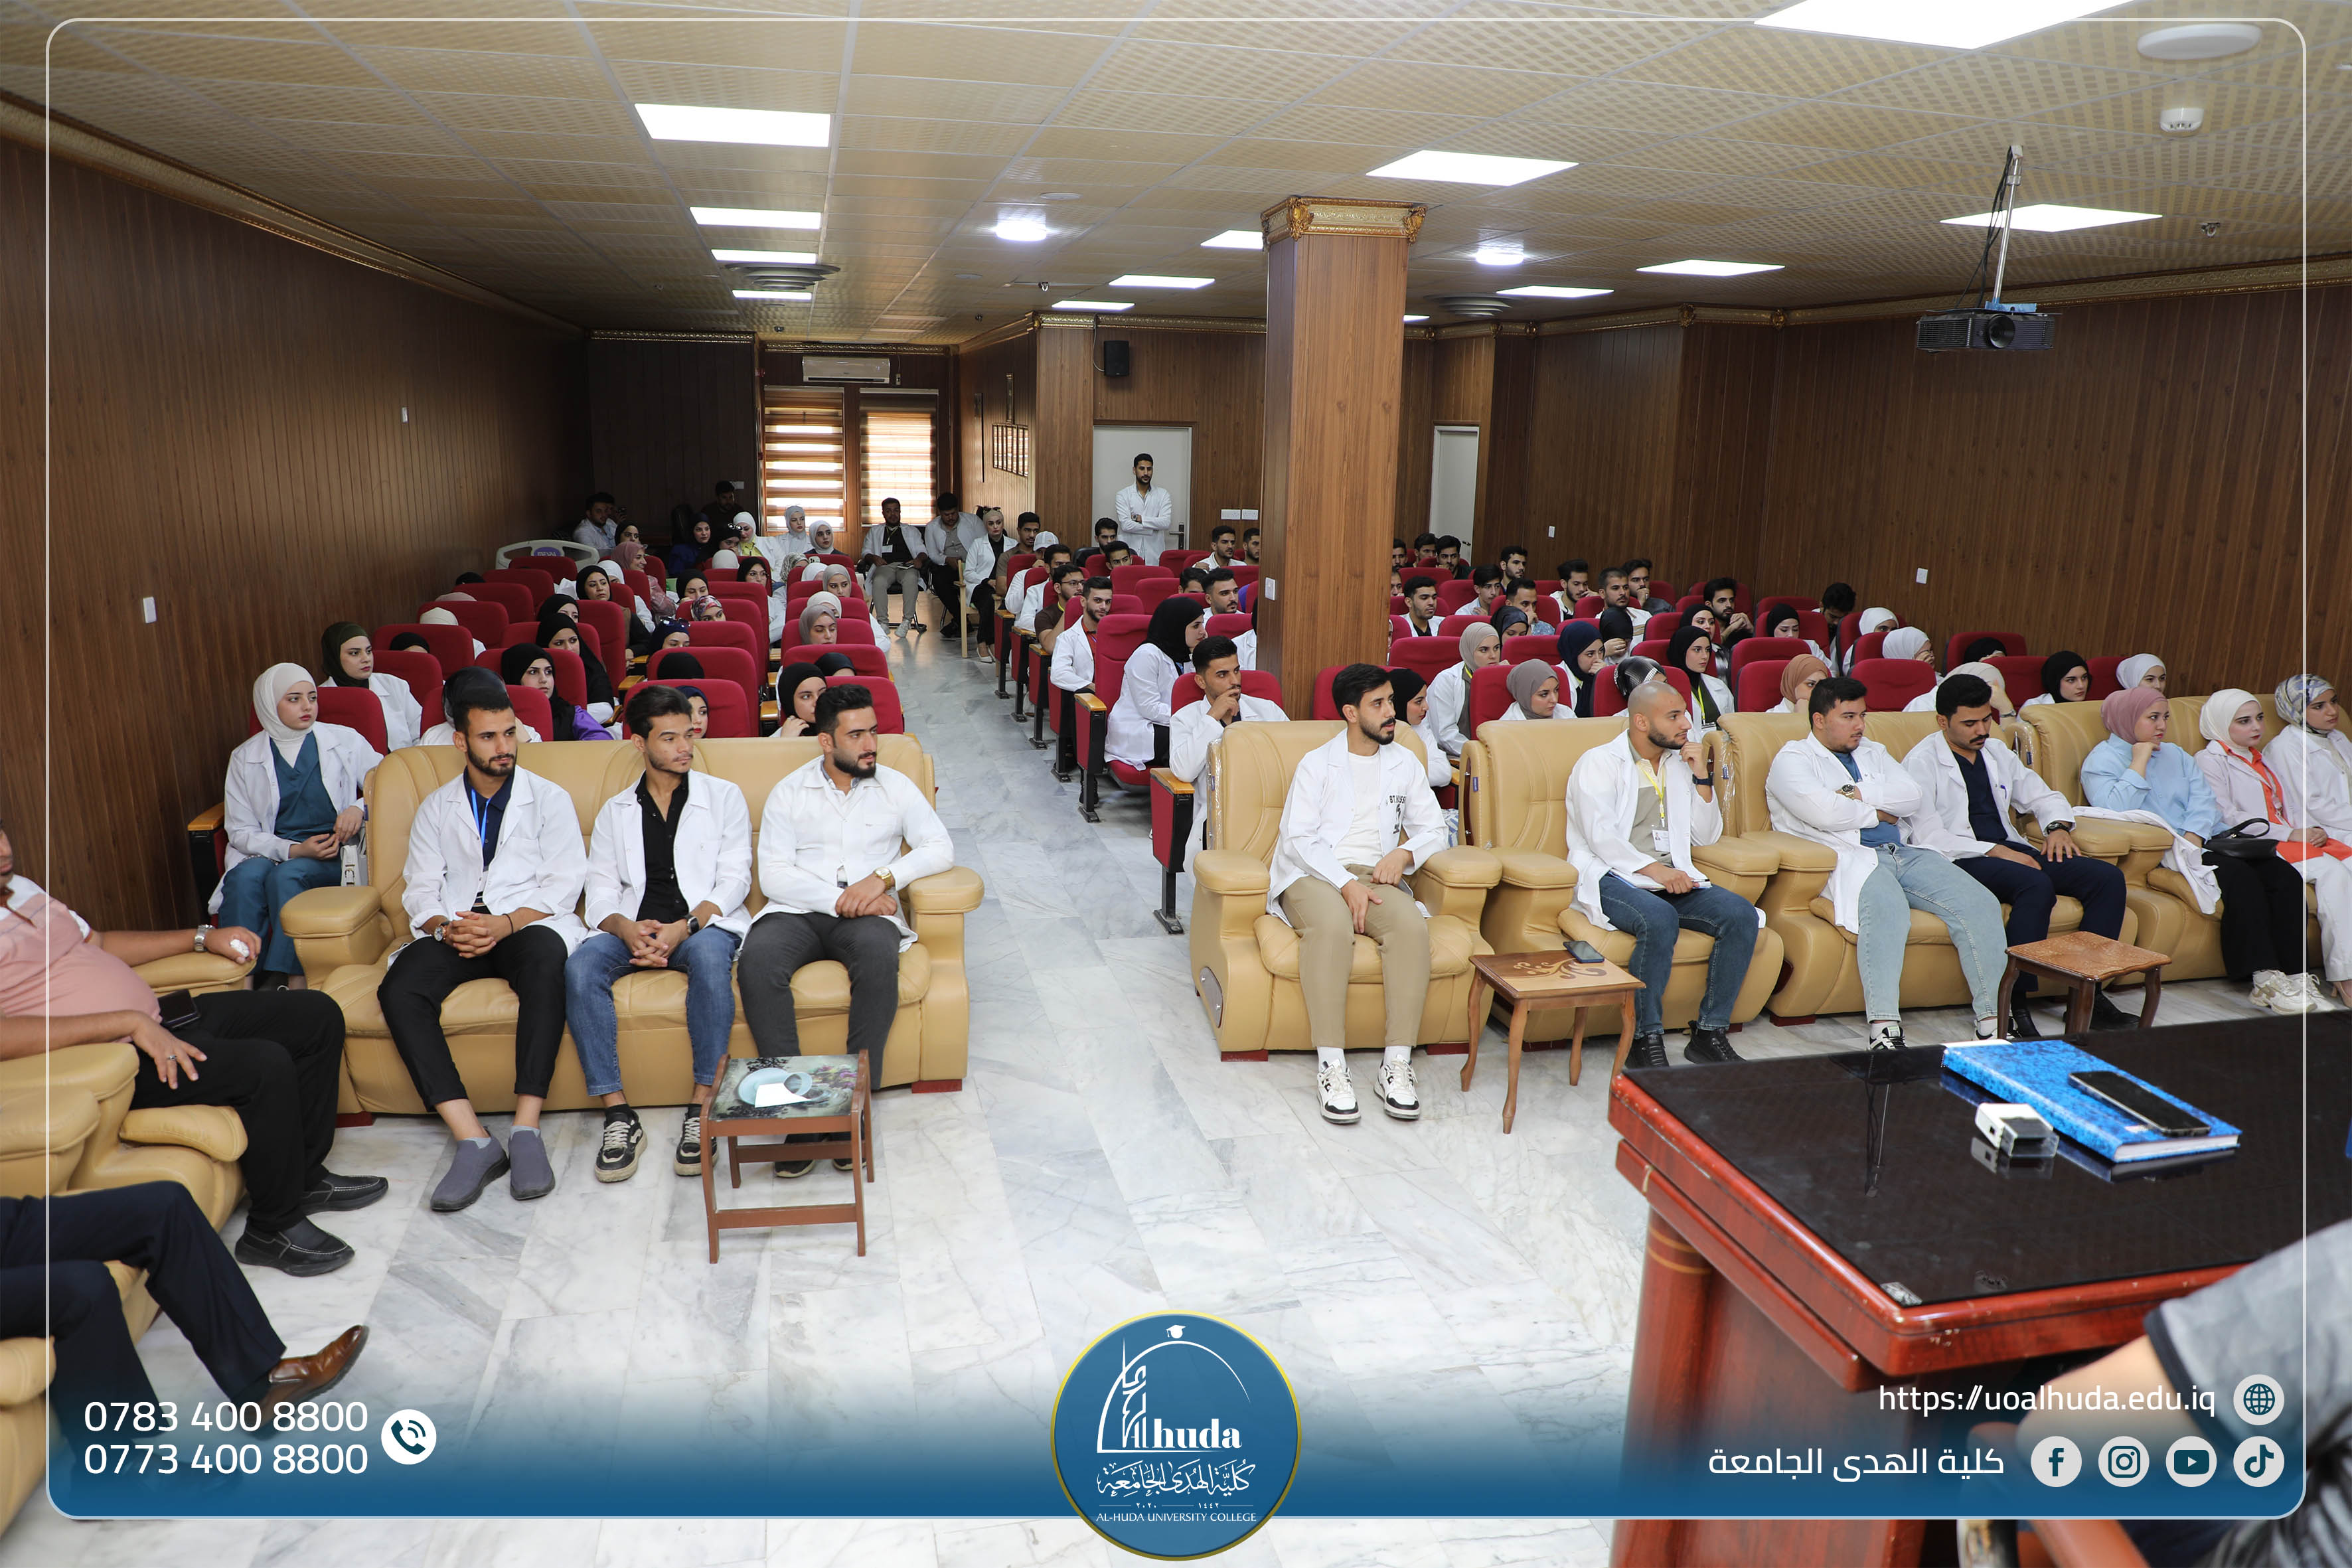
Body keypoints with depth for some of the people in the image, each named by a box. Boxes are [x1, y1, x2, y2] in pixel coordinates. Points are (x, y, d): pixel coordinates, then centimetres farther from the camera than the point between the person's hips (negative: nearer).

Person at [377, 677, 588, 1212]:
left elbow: (565, 882, 1)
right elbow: (421, 889, 11)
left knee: (545, 963, -39)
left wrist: (506, 923, -16)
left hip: (529, 923, -3)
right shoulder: (436, 807, 20)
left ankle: (526, 1131, -38)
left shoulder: (549, 799, 12)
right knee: (398, 991, -29)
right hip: (456, 930, 3)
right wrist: (445, 927, -13)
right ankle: (473, 1141, -31)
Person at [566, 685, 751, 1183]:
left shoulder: (723, 796, 12)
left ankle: (702, 1109, -31)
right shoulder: (615, 812, 19)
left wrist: (683, 928, -16)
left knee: (709, 955, -38)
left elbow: (733, 880, 1)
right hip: (634, 926, 3)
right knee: (580, 966, -29)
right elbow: (600, 892, 9)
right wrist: (627, 929, -15)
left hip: (704, 922, -2)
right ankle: (619, 1116, -26)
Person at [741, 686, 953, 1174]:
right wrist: (841, 900, -14)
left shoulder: (896, 787, 12)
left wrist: (882, 877, -15)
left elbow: (940, 849, 1)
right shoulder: (789, 793, 10)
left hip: (868, 914, 0)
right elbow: (773, 876, -1)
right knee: (757, 961, -33)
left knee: (879, 957, -36)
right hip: (798, 911, 0)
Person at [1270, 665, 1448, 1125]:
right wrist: (1346, 883, -17)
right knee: (1332, 924, -38)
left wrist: (1404, 853, -4)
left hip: (1376, 875, 3)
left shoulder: (1405, 764, 18)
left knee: (1412, 925, -31)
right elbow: (1298, 838, -3)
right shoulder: (1317, 763, 7)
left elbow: (1433, 828, 19)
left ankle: (1397, 1063, -30)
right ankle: (1331, 1064, -35)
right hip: (1314, 875, -3)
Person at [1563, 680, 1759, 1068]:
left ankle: (1710, 1033, -13)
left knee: (1741, 914, -19)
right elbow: (1601, 838, -13)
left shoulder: (1679, 764, 20)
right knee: (1660, 920, -36)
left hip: (1672, 878, 6)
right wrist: (1655, 870, -22)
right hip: (1612, 877, -6)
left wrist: (1701, 776, 7)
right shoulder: (1600, 763, 0)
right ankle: (1645, 1041, -25)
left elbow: (1707, 835, 18)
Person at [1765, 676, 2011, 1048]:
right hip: (1848, 859, -7)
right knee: (1886, 907, -38)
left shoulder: (1873, 753, 27)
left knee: (1980, 903, -14)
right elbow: (1824, 813, -12)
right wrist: (1878, 812, 3)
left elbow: (1911, 795, 9)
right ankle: (1884, 1028, -42)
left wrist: (1856, 794, -3)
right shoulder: (1792, 759, 6)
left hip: (1904, 854, 7)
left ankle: (1992, 1017, -14)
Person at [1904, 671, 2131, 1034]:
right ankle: (2013, 1004, -30)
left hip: (2009, 850, 8)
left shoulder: (1997, 752, 20)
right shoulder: (1922, 762, -3)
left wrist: (2058, 826, 5)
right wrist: (1994, 851, -19)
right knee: (2037, 885, -35)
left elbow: (2043, 795, 29)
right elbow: (1929, 837, -13)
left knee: (2107, 877, -11)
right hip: (1959, 860, -8)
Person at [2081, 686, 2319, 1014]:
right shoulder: (2102, 760, 3)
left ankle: (2294, 974, -18)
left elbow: (2204, 800, 9)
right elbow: (2115, 809, -16)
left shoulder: (2175, 754, 24)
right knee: (2240, 876, -29)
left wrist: (2193, 837, -10)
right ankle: (2264, 978, -29)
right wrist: (2139, 762, -10)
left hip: (2204, 839, 7)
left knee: (2283, 875, -16)